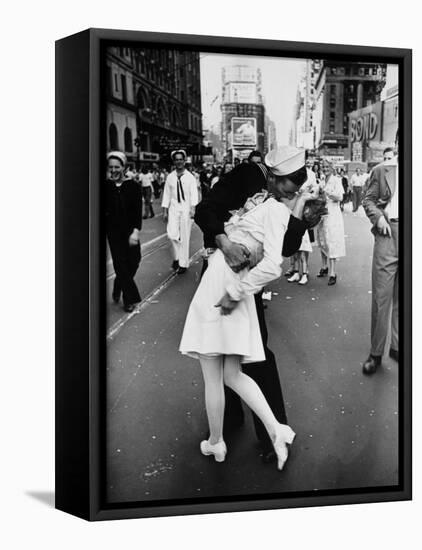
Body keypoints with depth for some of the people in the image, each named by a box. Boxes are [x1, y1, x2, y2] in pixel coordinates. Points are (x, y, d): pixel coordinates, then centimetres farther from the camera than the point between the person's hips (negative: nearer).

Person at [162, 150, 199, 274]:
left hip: (186, 208, -2)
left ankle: (183, 263, 13)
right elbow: (166, 194, 8)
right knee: (172, 234, -10)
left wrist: (192, 208, -23)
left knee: (185, 237, 2)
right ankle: (177, 256, 17)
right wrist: (165, 211, 5)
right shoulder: (170, 177, 5)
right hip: (173, 208, 2)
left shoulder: (190, 177, -2)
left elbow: (194, 194, -9)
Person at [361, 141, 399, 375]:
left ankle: (396, 346, 24)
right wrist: (379, 217, -10)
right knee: (381, 295, 0)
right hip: (389, 233, -2)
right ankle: (376, 353, 9)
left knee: (401, 296, 11)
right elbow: (368, 200, 7)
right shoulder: (382, 170, 4)